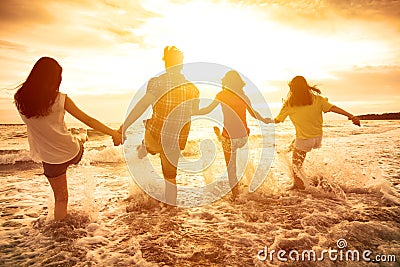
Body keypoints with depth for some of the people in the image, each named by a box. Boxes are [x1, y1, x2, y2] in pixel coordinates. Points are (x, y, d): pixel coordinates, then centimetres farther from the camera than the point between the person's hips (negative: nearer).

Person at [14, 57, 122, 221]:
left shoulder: (20, 100, -9)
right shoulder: (60, 99, -16)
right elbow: (88, 120, -13)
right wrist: (114, 134, -6)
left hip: (50, 160, 2)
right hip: (72, 153, -2)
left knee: (60, 197, 20)